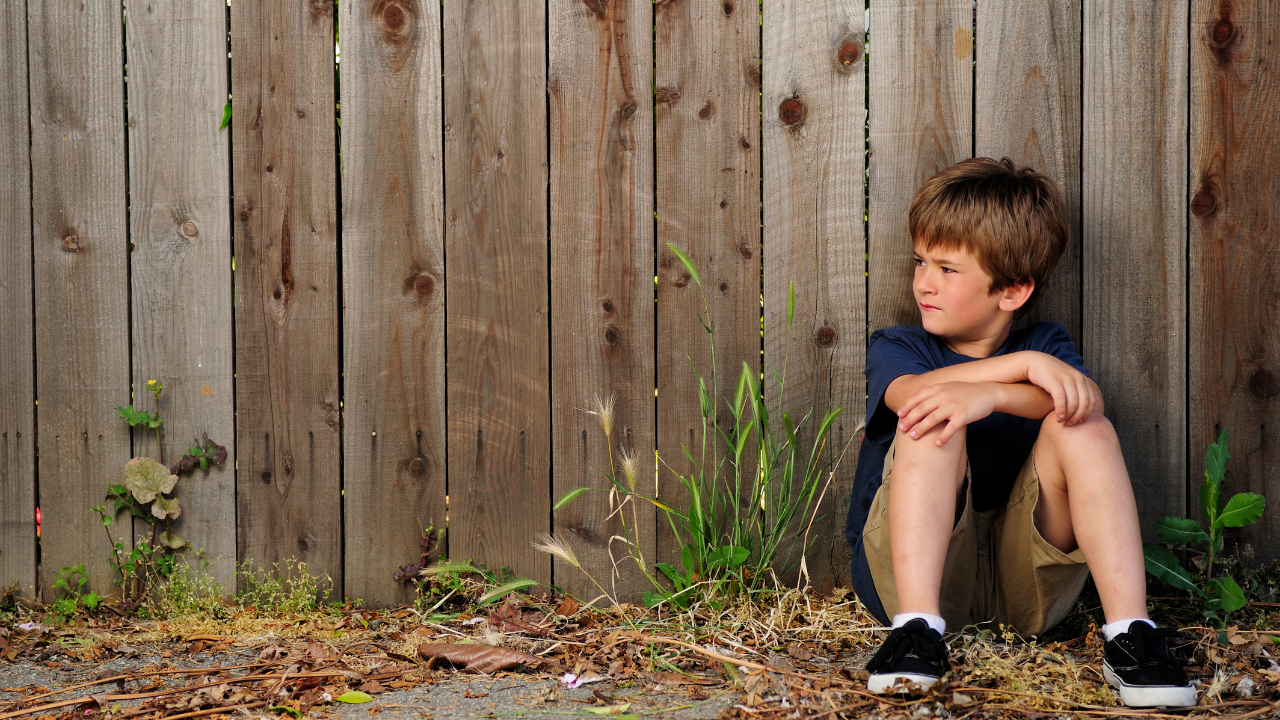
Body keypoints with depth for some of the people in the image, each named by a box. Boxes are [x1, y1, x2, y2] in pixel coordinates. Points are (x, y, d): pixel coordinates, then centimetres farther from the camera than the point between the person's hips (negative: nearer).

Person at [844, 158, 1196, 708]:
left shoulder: (1046, 345, 12)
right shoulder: (895, 347, 11)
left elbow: (1086, 399, -14)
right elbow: (913, 393, -16)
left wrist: (988, 395, -31)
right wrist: (1023, 366, -24)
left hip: (1023, 581, 1)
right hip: (918, 571, -1)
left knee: (1084, 429, -20)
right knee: (934, 425, -24)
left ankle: (1130, 633, -30)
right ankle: (917, 626, -37)